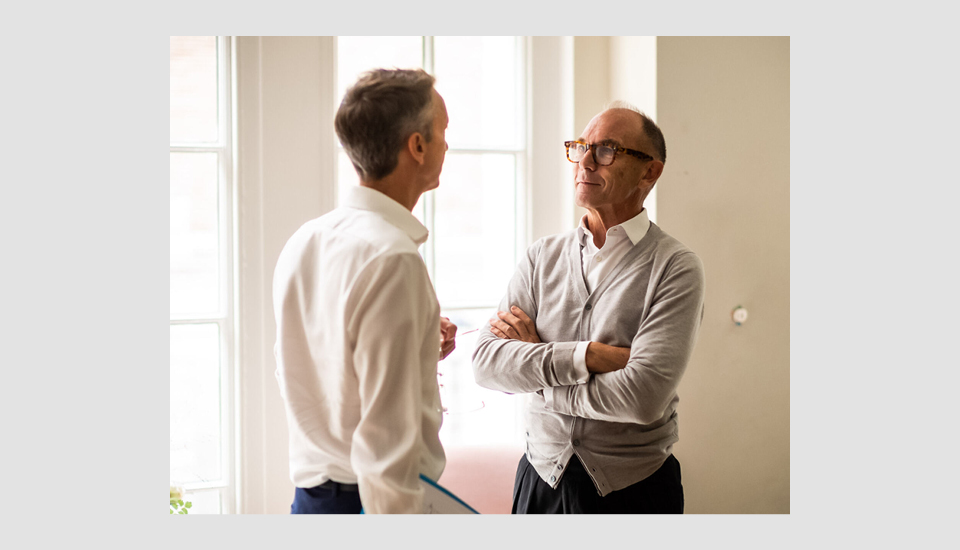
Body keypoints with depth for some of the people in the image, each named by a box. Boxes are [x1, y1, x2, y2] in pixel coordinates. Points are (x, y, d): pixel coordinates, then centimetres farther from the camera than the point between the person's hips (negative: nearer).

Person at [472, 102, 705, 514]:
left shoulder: (675, 268, -13)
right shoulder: (543, 256, 2)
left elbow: (643, 398, -23)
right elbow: (485, 362, -8)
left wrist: (535, 365, -11)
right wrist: (587, 355, -20)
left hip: (633, 493, -3)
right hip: (540, 480, 4)